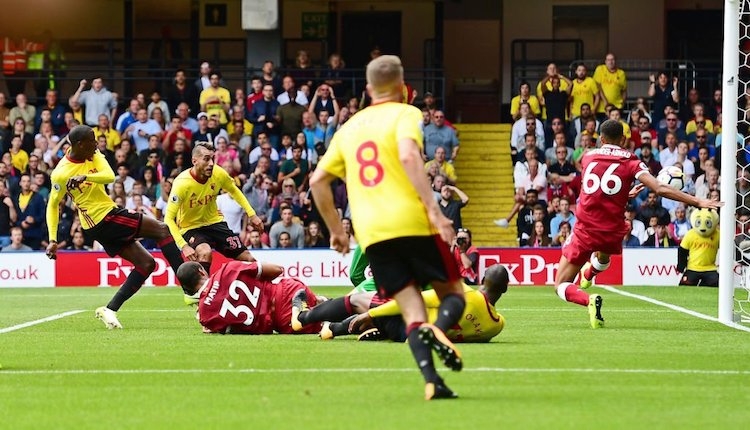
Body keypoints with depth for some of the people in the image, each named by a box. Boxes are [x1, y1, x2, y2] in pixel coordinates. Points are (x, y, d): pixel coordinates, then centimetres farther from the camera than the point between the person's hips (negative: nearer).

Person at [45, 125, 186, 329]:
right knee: (162, 230, -12)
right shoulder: (61, 174, -13)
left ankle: (109, 310, 3)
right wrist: (53, 240, -5)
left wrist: (85, 177, -31)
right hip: (103, 220, -8)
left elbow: (110, 176, -13)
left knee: (146, 264, 6)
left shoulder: (94, 156, 4)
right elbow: (53, 205, -2)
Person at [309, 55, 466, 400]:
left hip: (370, 232, 4)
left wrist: (336, 229, 29)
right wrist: (433, 209, -20)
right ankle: (439, 329, -26)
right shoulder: (406, 114, 3)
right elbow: (408, 156, -17)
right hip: (412, 221, -4)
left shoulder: (350, 127, 20)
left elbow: (318, 180, 20)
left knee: (412, 311, 3)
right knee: (453, 293, 8)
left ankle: (431, 380, -17)